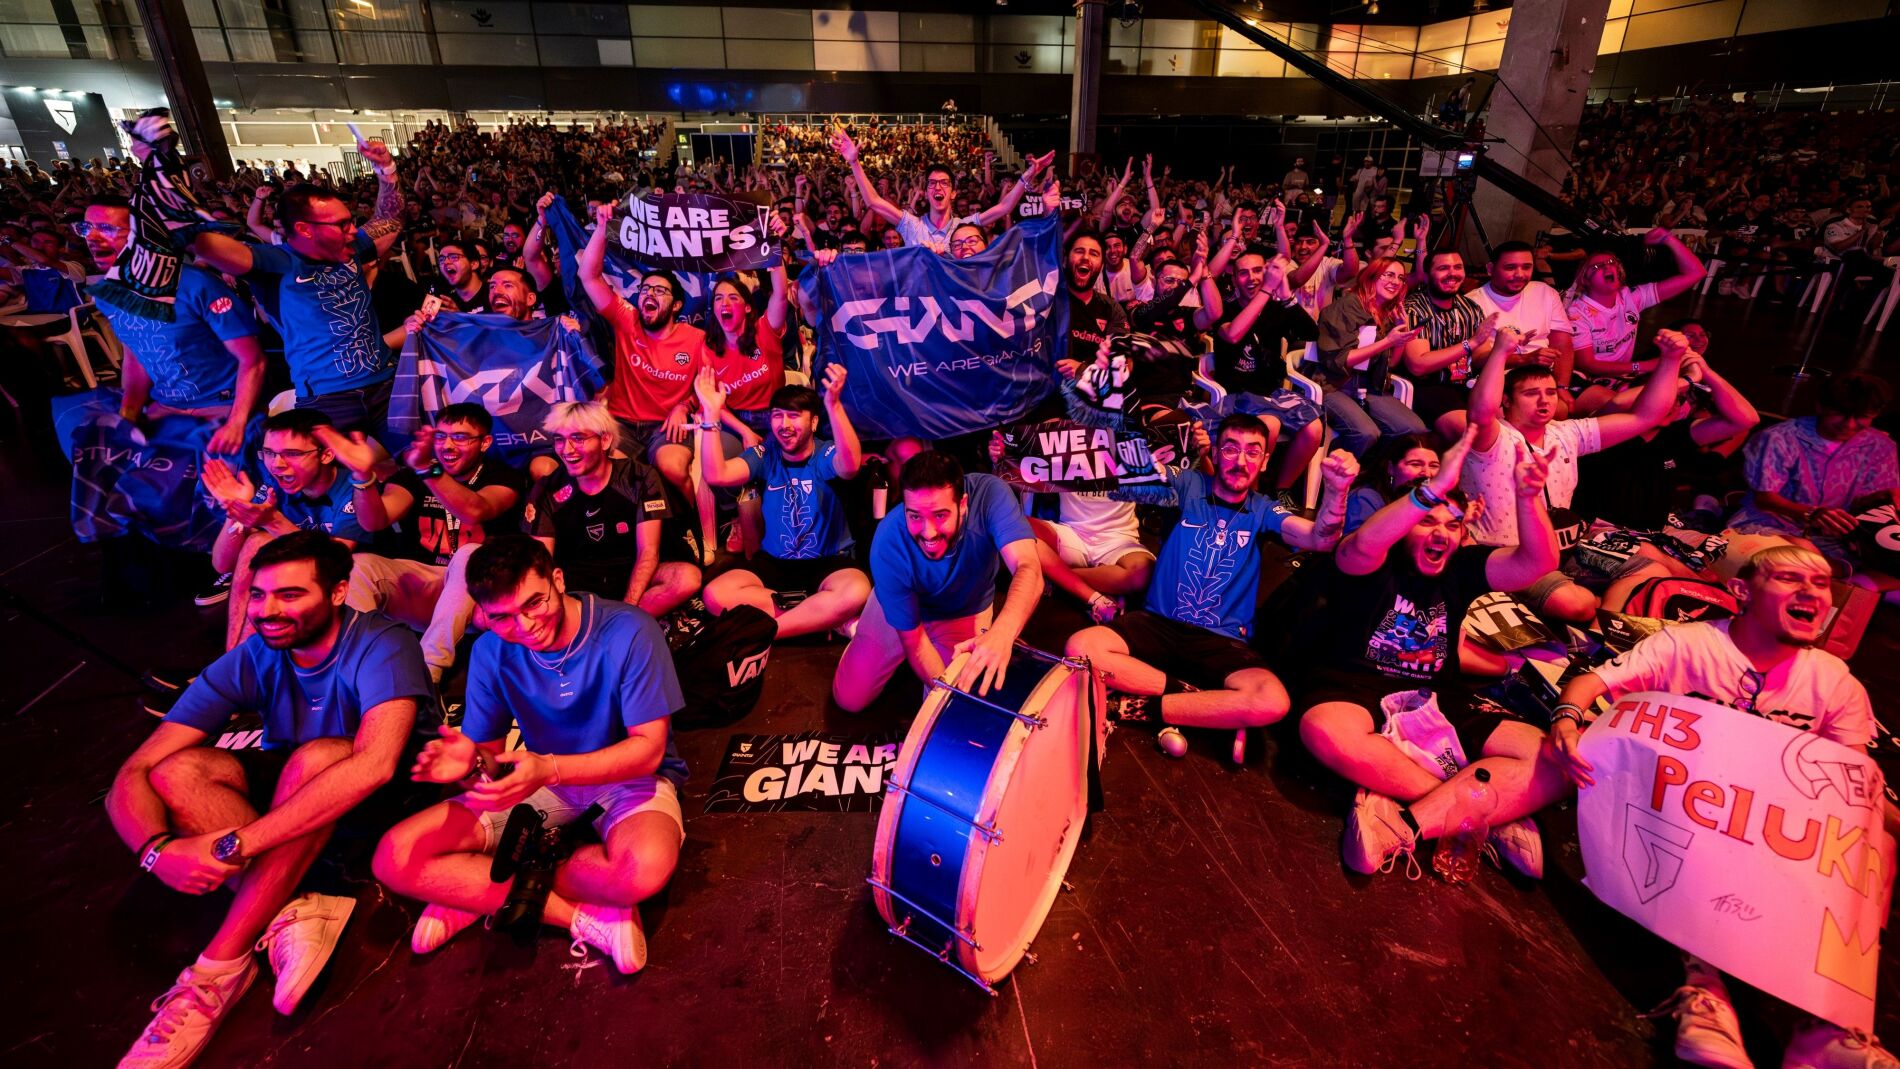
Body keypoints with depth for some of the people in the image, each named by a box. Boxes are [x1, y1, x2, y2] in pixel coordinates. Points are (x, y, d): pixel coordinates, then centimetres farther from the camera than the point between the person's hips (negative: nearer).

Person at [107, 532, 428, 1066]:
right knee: (176, 771, -17)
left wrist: (234, 844, -41)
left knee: (317, 756, -35)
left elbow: (374, 764, -42)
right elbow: (132, 776, -14)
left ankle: (217, 972, -25)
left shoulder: (381, 648, -26)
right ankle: (293, 915, -25)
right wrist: (156, 849, -35)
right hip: (290, 792, 5)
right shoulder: (249, 662, -11)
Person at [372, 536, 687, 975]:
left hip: (628, 777, -4)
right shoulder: (492, 651, -7)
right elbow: (489, 752, -1)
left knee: (647, 867, -38)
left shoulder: (630, 633, -23)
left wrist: (548, 769, -36)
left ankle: (472, 891, -11)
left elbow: (648, 749, -22)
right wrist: (470, 763, -27)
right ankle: (581, 915, -16)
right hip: (542, 782, 4)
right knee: (395, 858, -13)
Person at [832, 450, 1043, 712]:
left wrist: (1001, 633, -70)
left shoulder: (988, 493, -38)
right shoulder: (888, 546, -36)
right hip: (898, 607, 0)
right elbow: (914, 641, -25)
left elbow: (1028, 568, -52)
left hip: (966, 613, 1)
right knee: (848, 698, 1)